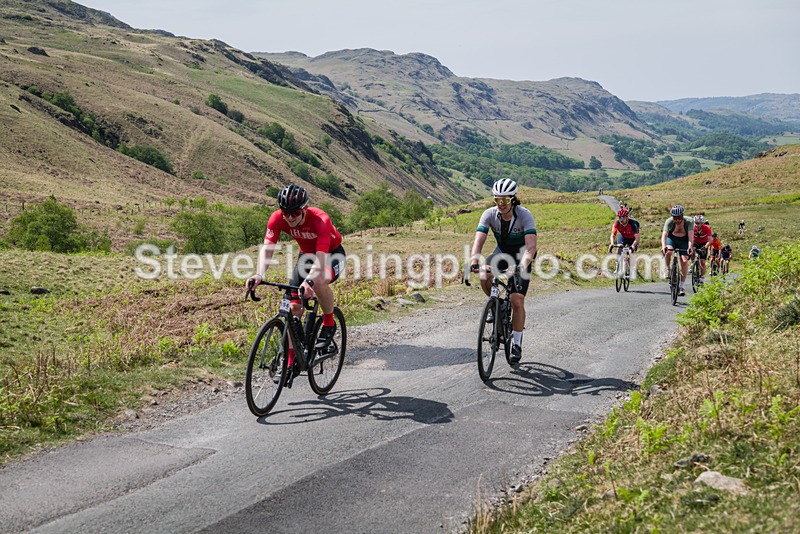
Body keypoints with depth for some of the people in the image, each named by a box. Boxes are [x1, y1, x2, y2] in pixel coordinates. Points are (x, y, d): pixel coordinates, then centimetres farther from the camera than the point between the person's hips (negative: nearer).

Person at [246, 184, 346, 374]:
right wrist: (259, 275, -49)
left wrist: (308, 281, -63)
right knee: (293, 307, -6)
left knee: (319, 281, -38)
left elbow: (321, 259, -45)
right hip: (307, 254, 5)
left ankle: (329, 324, -10)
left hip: (332, 253, -5)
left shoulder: (320, 220, -37)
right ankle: (291, 362, 4)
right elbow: (267, 249, -30)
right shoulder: (277, 218, -24)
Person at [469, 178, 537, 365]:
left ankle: (517, 343, 5)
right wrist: (474, 261, -49)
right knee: (484, 276, -28)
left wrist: (522, 265, -57)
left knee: (517, 301, -13)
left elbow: (531, 245, -39)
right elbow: (479, 240, -31)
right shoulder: (490, 214, -20)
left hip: (522, 257, -3)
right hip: (502, 252, 3)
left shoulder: (524, 215, -29)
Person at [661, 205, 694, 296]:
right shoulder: (669, 221, -28)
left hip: (684, 241, 0)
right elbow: (664, 235, -37)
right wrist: (663, 246, -55)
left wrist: (690, 247, -53)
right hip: (672, 238, 0)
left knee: (684, 261, -14)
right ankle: (668, 269, -6)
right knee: (668, 251, -33)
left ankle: (682, 286, -8)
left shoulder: (689, 222, -28)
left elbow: (691, 236, -35)